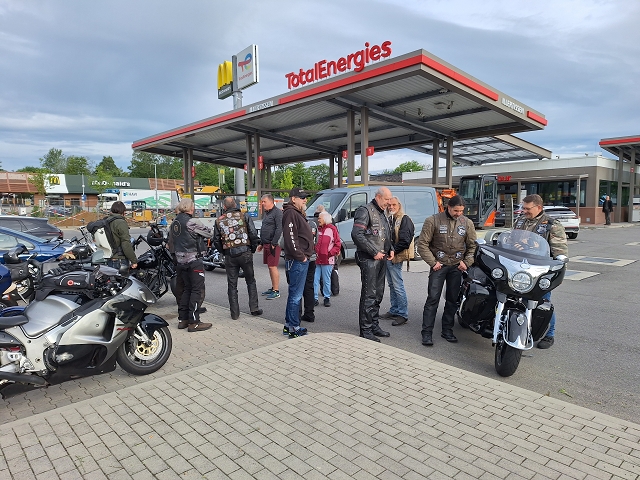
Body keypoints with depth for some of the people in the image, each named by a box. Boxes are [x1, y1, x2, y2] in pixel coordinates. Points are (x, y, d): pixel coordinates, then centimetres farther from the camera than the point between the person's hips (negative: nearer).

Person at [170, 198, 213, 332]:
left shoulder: (174, 223, 10)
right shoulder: (192, 222, -15)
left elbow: (172, 240, 18)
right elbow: (209, 233, -9)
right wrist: (210, 230, 11)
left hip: (180, 261, 8)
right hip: (194, 260, -8)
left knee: (186, 289, 16)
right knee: (196, 290, -3)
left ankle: (182, 319, 20)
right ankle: (194, 322, -2)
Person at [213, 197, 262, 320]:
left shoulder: (219, 220, 6)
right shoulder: (244, 216, -1)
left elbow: (216, 241, 7)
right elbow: (253, 234, -5)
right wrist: (253, 249, 8)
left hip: (229, 255, 1)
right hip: (245, 252, -1)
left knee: (232, 284, 9)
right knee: (251, 281, 13)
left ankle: (234, 313, 13)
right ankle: (254, 308, 13)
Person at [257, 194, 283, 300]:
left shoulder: (277, 212, -10)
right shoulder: (266, 213, 20)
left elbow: (279, 229, -18)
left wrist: (273, 243, -20)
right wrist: (261, 243, 22)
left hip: (273, 245, -9)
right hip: (266, 244, 9)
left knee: (273, 267, -8)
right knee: (270, 267, 13)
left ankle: (276, 291, -3)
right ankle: (273, 288, 23)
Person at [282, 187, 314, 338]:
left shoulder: (298, 213, 21)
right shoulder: (291, 213, -14)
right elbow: (290, 238, -24)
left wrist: (306, 254, 19)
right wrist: (300, 256, -19)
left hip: (302, 260, 11)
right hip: (297, 261, -11)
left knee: (294, 294, 17)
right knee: (296, 295, -4)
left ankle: (288, 325, 27)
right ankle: (294, 328, 4)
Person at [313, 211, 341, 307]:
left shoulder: (332, 229, -2)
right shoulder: (317, 229, 11)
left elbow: (338, 244, -1)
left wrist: (330, 253, -10)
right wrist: (313, 252, 3)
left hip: (327, 260, -4)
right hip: (316, 259, 4)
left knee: (326, 280, 6)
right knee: (315, 279, 3)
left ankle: (327, 298, 19)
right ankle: (314, 298, 12)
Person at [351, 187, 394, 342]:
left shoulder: (382, 213, 20)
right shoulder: (365, 211, -9)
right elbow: (356, 235, -20)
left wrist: (390, 249, 11)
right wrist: (374, 252, -18)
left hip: (381, 259, 9)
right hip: (369, 259, -9)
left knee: (378, 294, 14)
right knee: (369, 295, -7)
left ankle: (374, 326, 24)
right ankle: (366, 330, 0)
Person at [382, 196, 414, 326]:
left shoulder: (405, 220, -11)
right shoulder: (389, 219, 16)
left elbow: (404, 241, -18)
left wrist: (392, 252, -16)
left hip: (395, 258, -9)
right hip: (387, 257, 9)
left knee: (398, 286, -7)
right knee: (391, 285, 15)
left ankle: (403, 314, 1)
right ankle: (394, 310, 26)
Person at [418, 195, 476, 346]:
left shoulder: (467, 223, 6)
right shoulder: (433, 221, -6)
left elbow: (472, 245, 15)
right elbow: (422, 244, -5)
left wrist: (466, 262, 3)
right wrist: (433, 262, -8)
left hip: (457, 266, 4)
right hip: (439, 265, -3)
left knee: (452, 300, 9)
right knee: (433, 299, -7)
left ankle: (447, 330, 22)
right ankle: (427, 333, -1)